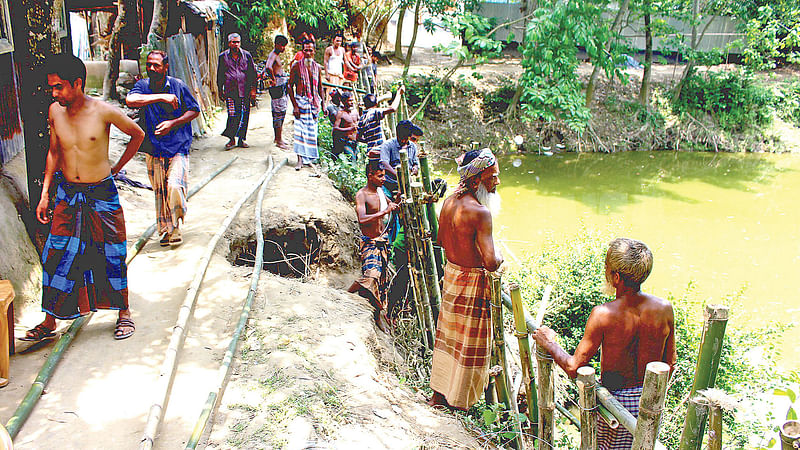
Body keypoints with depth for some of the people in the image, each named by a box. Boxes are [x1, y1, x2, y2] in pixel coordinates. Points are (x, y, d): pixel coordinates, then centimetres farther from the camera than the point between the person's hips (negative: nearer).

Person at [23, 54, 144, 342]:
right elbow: (54, 152, 11)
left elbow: (137, 135, 3)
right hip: (67, 195, 3)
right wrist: (45, 193, 7)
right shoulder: (55, 111, -2)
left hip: (101, 194, -3)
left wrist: (116, 168, 6)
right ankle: (49, 322, 15)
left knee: (112, 255, 5)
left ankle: (124, 312, 22)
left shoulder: (103, 112, -14)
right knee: (56, 257, 2)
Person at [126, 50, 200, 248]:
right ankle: (166, 230, 23)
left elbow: (194, 111, 5)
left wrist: (173, 123, -10)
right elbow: (130, 100, -20)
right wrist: (161, 97, -23)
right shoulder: (142, 86, 1)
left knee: (174, 186, -17)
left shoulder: (178, 86, -1)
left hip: (178, 147, -2)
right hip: (154, 149, 2)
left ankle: (175, 227, 4)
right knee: (159, 191, 7)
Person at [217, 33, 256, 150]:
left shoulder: (246, 55, 8)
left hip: (245, 91, 1)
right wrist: (220, 90, 10)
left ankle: (241, 139, 13)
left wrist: (253, 88, 7)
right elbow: (220, 74, 13)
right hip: (230, 91, -1)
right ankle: (231, 139, 3)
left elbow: (252, 73, 12)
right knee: (233, 115, -8)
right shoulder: (223, 56, 7)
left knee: (244, 115, 3)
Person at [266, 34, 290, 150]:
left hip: (282, 85, 10)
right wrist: (273, 79, -25)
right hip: (278, 85, -10)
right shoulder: (272, 55, -14)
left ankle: (277, 138, 23)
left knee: (279, 113, 15)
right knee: (279, 112, -9)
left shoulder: (277, 55, 18)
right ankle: (279, 140, -7)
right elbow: (268, 67, -34)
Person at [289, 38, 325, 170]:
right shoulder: (296, 66, -3)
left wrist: (323, 104, 12)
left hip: (314, 102, 4)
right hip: (301, 100, -4)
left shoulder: (317, 67, 10)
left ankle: (309, 158, 15)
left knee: (312, 130, 6)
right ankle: (300, 159, -12)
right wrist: (295, 106, -11)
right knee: (300, 129, -12)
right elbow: (290, 86, -3)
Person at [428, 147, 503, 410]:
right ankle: (460, 401, 24)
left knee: (448, 336, 20)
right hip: (472, 282, -8)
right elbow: (490, 262, -28)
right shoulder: (480, 212, -26)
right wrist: (498, 257, -7)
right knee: (469, 344, 9)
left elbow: (441, 239, 14)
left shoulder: (449, 202, 0)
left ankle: (438, 394, 33)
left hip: (450, 272, 8)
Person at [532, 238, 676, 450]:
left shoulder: (603, 315, -24)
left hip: (615, 400, -4)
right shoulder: (664, 309, -11)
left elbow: (574, 368, -18)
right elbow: (670, 363, 2)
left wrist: (549, 343, -1)